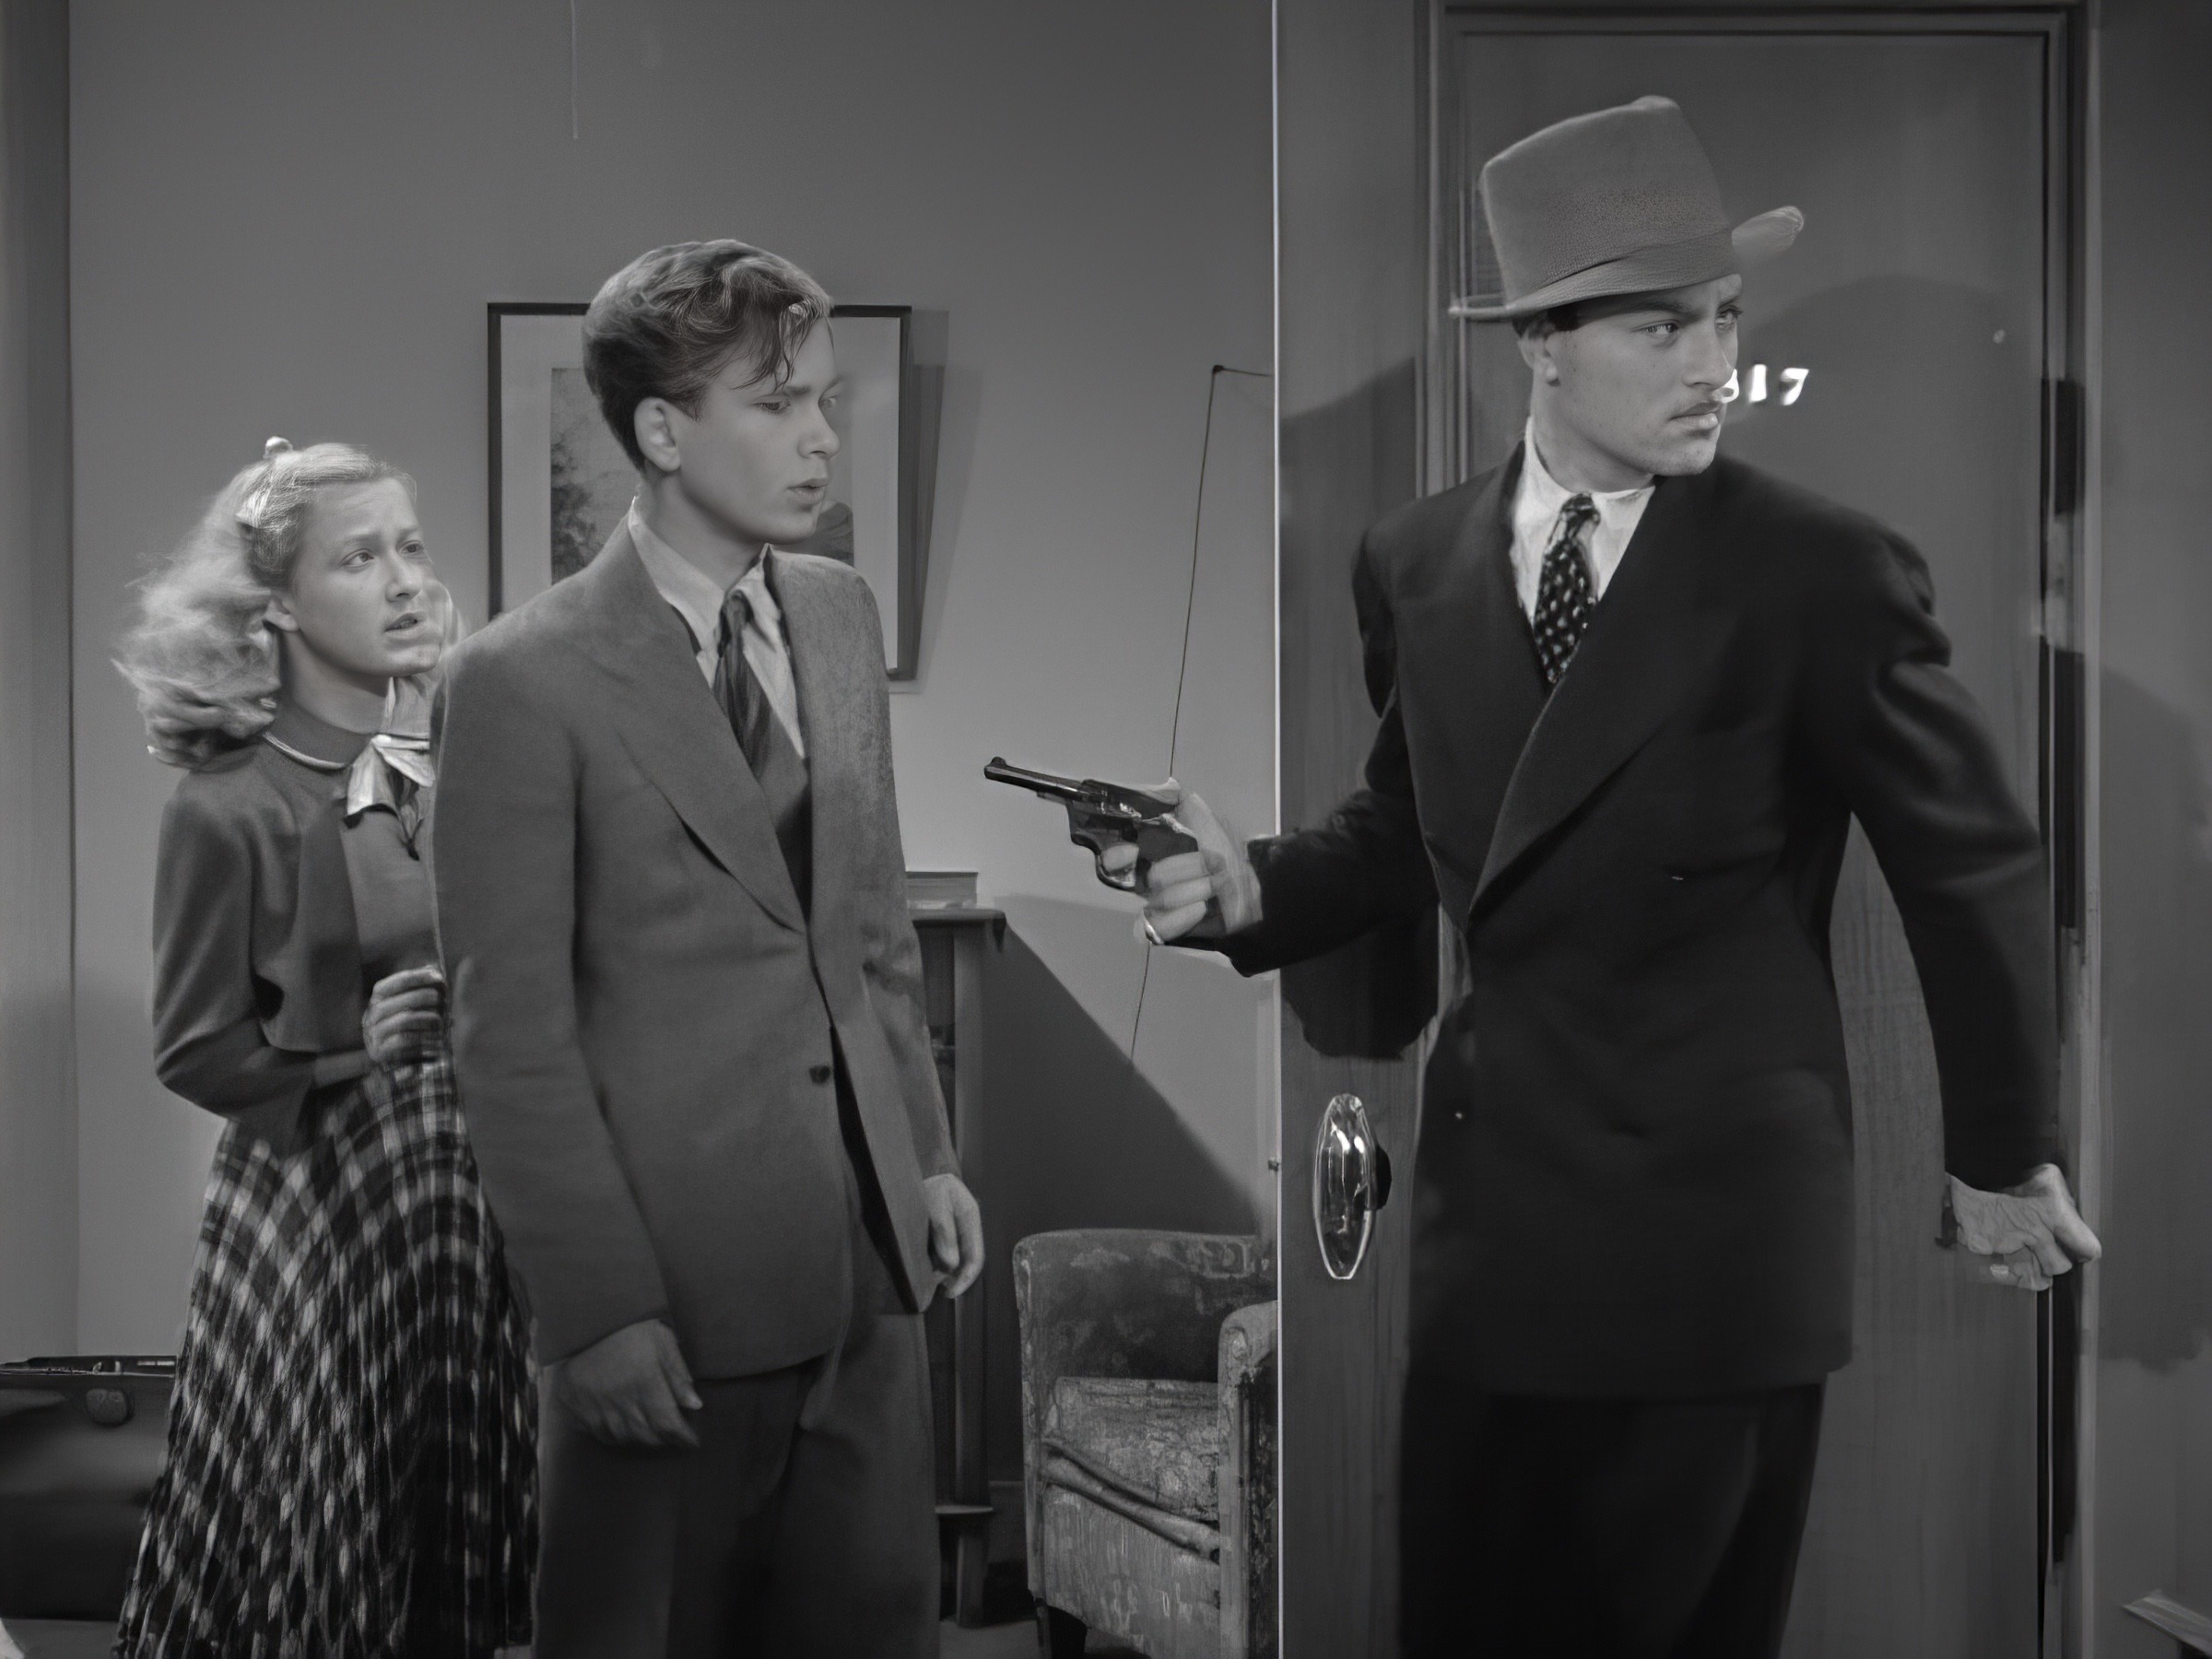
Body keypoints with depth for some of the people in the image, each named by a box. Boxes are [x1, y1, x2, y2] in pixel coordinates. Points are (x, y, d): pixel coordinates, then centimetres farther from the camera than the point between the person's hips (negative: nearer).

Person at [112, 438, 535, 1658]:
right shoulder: (229, 810, -10)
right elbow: (195, 1050, -7)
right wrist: (350, 1052, -20)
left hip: (477, 1181, 4)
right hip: (318, 1198, -4)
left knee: (464, 1519, 11)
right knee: (318, 1529, 4)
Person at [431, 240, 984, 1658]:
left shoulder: (842, 613, 7)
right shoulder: (527, 682, -13)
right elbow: (514, 1033, -12)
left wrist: (927, 1154, 12)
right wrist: (598, 1310, -13)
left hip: (864, 1237, 6)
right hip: (680, 1269, -6)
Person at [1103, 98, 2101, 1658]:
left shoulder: (1821, 571, -11)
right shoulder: (1417, 562, 4)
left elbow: (1976, 868, -2)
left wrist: (2004, 1153, 5)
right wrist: (1253, 886, -3)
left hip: (1717, 1214, -4)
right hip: (1495, 1194, 5)